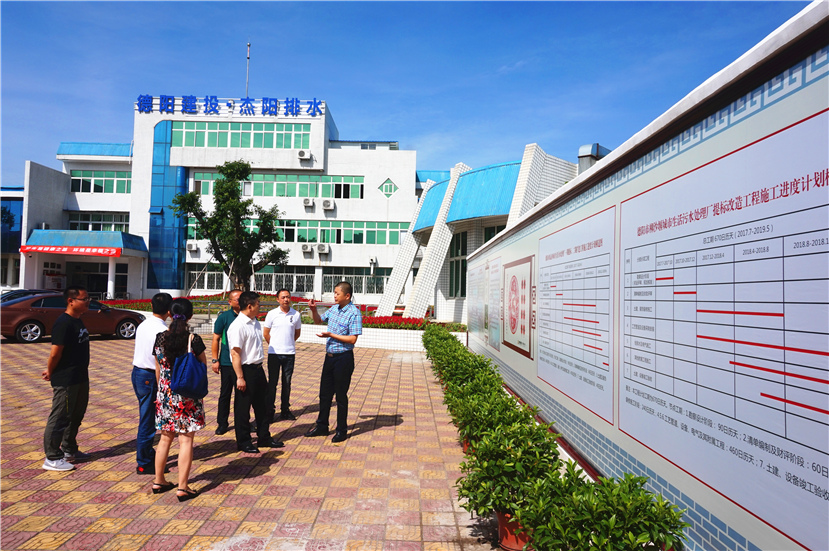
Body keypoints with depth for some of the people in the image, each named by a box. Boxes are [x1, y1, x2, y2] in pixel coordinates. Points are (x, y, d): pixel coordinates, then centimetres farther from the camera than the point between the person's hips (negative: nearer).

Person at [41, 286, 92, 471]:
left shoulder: (78, 321, 9)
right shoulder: (64, 323, -21)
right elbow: (55, 353, -22)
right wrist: (50, 373, -7)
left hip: (80, 378, 10)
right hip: (66, 380, -10)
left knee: (76, 416, 20)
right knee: (59, 418, 1)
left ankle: (69, 450, 35)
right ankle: (52, 458, 13)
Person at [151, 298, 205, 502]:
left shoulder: (160, 338, -1)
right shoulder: (194, 340, -14)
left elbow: (158, 369, 9)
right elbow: (203, 367, -4)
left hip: (165, 395, 5)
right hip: (188, 397, -4)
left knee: (165, 438, 19)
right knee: (186, 440, 2)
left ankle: (158, 481, 30)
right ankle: (182, 488, 7)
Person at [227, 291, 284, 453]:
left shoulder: (255, 322, 10)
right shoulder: (238, 326, -18)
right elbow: (235, 353, -21)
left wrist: (259, 367, 18)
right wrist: (240, 377, -21)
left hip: (258, 369, 9)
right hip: (246, 370, -9)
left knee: (262, 405, 17)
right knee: (243, 408, 6)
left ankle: (264, 438, 31)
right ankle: (243, 442, 19)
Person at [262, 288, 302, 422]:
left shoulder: (296, 314, 1)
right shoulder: (272, 314, -3)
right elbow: (265, 333, 6)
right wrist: (274, 345, 10)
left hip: (290, 353, 2)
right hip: (274, 353, -1)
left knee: (287, 382, 9)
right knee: (272, 382, 4)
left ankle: (285, 410, 19)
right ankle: (270, 410, 14)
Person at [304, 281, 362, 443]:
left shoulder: (354, 313, -16)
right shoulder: (334, 309, 7)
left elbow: (352, 339, -20)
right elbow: (318, 320, 23)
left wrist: (331, 335, -20)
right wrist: (314, 309, 3)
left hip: (344, 358, -7)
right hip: (329, 356, 7)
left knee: (341, 395, 4)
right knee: (325, 393, 15)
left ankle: (342, 430, 18)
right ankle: (322, 426, 29)